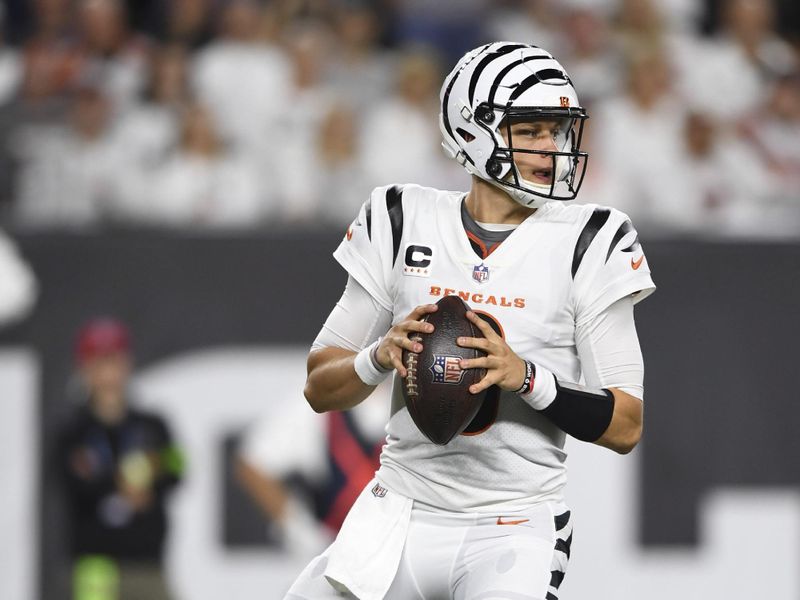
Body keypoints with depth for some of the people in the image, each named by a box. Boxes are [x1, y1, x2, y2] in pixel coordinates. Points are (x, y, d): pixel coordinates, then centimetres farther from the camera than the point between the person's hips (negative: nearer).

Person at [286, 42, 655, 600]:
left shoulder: (586, 245, -4)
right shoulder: (404, 225, 3)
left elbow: (625, 427, -6)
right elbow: (320, 388, 6)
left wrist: (526, 377, -22)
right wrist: (382, 356, -16)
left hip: (514, 530, -3)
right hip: (403, 519, 3)